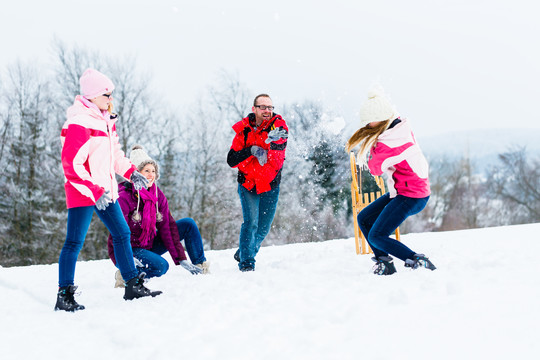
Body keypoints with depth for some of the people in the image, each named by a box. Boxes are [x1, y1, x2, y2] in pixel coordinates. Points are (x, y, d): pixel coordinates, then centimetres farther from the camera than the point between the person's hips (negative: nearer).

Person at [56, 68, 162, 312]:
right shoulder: (79, 124, -17)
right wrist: (95, 191, -24)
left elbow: (114, 153, 22)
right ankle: (64, 296, 2)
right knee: (74, 242, -5)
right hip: (83, 191, -9)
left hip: (105, 191, 9)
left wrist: (131, 172, 8)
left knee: (122, 233, 13)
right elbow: (71, 164, -21)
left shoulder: (106, 120, 11)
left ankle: (133, 286, 22)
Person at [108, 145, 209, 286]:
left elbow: (167, 227, -1)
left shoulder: (158, 195, 0)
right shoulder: (124, 197, -19)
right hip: (129, 249, -7)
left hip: (150, 245, 7)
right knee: (160, 266, -34)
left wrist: (181, 259, -7)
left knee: (188, 224, -1)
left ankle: (199, 266, 4)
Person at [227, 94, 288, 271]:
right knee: (251, 222, -15)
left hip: (270, 185, 1)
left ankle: (243, 253, 34)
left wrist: (274, 141, -50)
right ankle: (246, 263, -4)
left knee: (263, 228, 9)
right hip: (248, 184, -1)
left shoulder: (278, 125, -7)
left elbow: (280, 145, -28)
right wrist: (251, 151, -22)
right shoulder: (243, 129, -5)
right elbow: (231, 160, -7)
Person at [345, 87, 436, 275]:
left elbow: (375, 168, -11)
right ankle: (384, 262, 17)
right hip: (401, 190, 10)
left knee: (376, 237, -11)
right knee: (364, 219, 14)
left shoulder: (388, 142, -27)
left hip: (411, 196, -10)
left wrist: (370, 147, -1)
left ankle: (418, 262, -8)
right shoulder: (400, 126, -1)